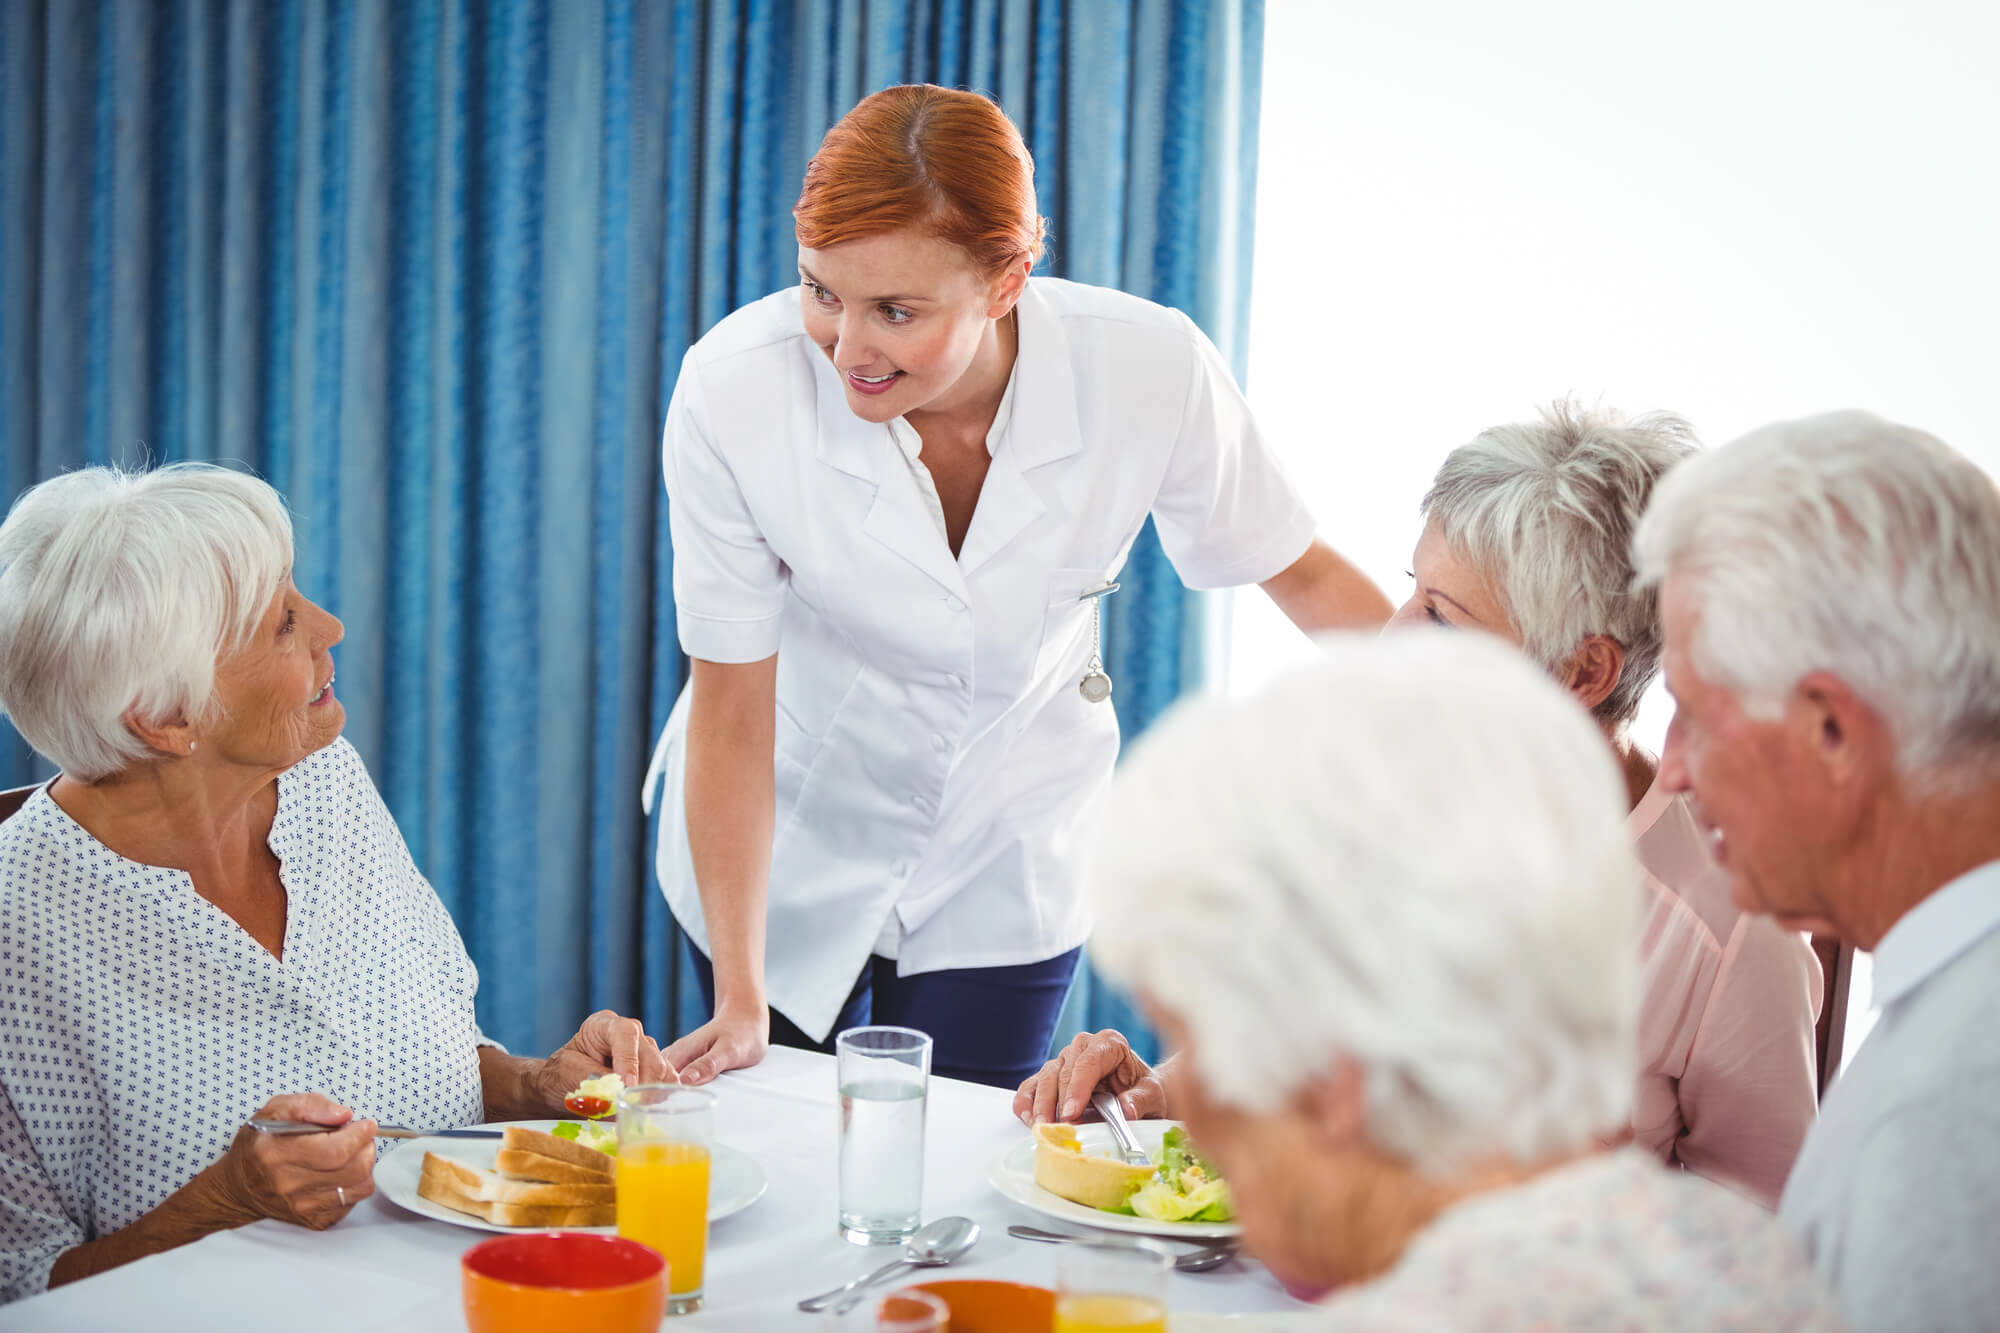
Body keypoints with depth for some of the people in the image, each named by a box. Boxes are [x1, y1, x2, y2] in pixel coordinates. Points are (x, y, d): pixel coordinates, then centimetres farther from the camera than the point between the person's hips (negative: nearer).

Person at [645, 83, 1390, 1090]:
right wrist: (739, 998, -17)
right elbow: (731, 708, -19)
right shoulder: (733, 392, -29)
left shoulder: (1151, 373, -27)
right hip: (784, 844, 0)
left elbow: (1297, 570, -8)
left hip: (1006, 864, 1)